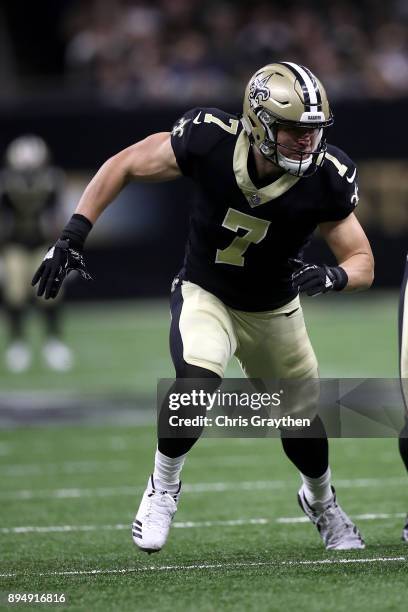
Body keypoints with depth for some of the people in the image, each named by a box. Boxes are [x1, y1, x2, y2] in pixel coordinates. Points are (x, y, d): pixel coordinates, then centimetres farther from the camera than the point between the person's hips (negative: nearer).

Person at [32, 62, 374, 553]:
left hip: (274, 310, 2)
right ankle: (163, 486, -2)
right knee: (196, 387, -30)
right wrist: (72, 236, -20)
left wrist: (331, 277, -38)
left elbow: (363, 263, -15)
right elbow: (123, 166, -15)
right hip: (204, 295, -2)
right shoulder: (210, 140, -29)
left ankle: (321, 500, 49)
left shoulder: (325, 178, -24)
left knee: (302, 420, 14)